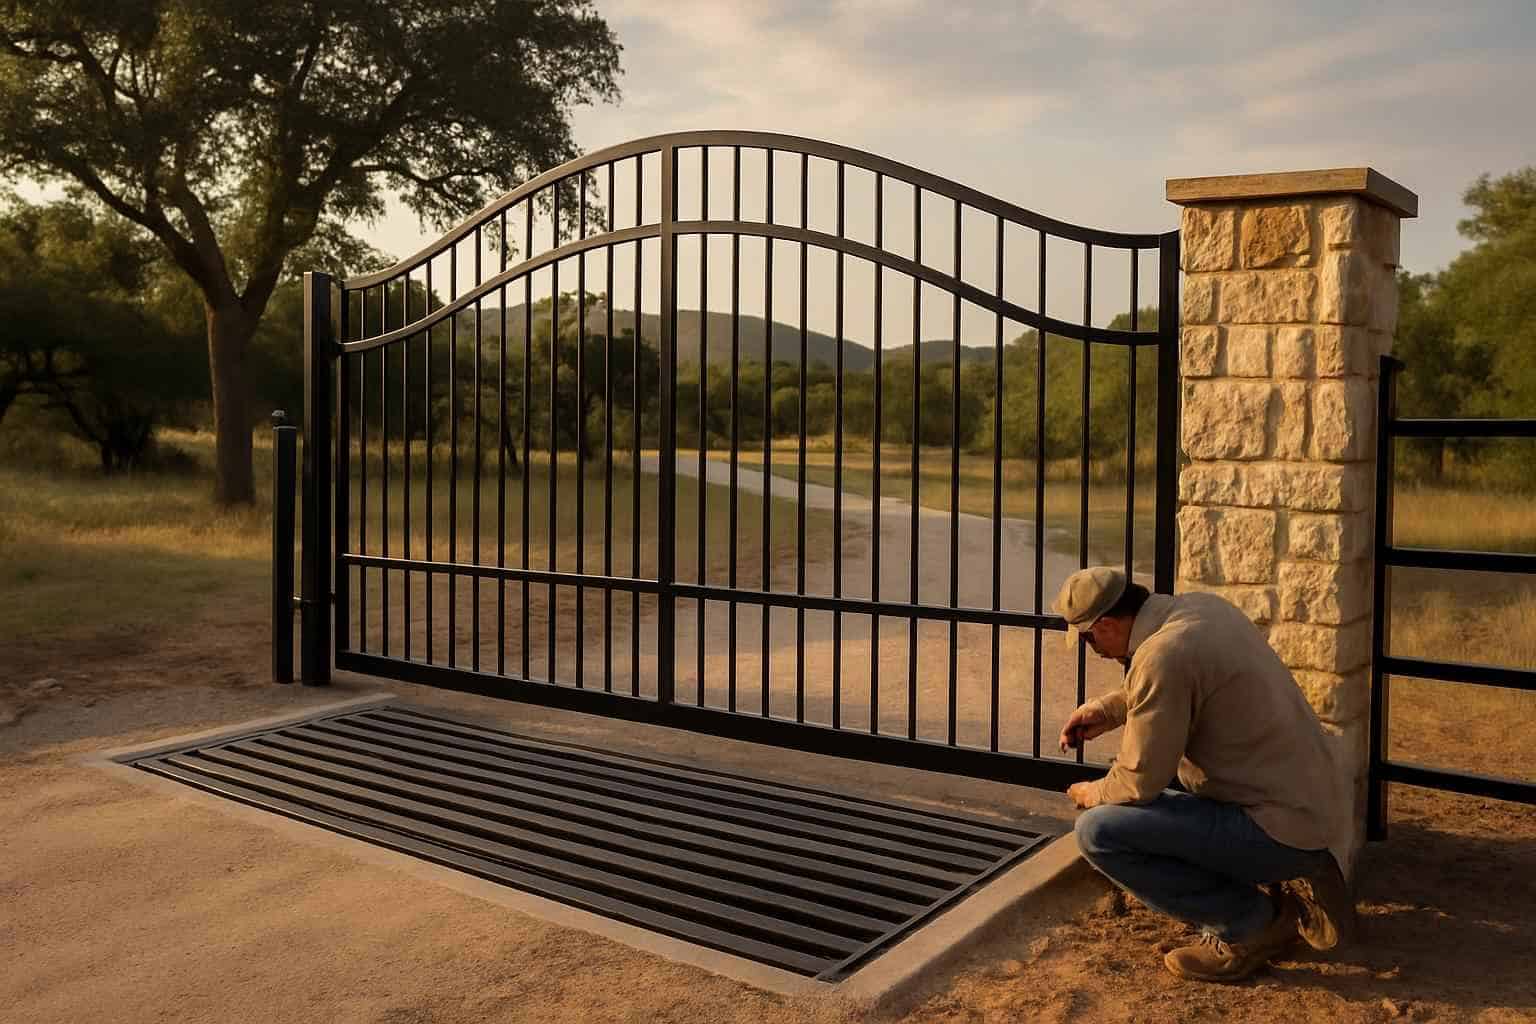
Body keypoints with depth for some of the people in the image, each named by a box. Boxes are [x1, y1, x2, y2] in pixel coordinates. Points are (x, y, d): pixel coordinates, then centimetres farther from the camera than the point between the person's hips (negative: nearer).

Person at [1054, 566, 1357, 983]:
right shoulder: (1202, 606, 4)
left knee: (1098, 831, -16)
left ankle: (1249, 924, -3)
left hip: (1279, 830, -10)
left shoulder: (1161, 657, -23)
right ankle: (1291, 881, 16)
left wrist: (1095, 793, 4)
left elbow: (1140, 782, -16)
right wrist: (1106, 710, 18)